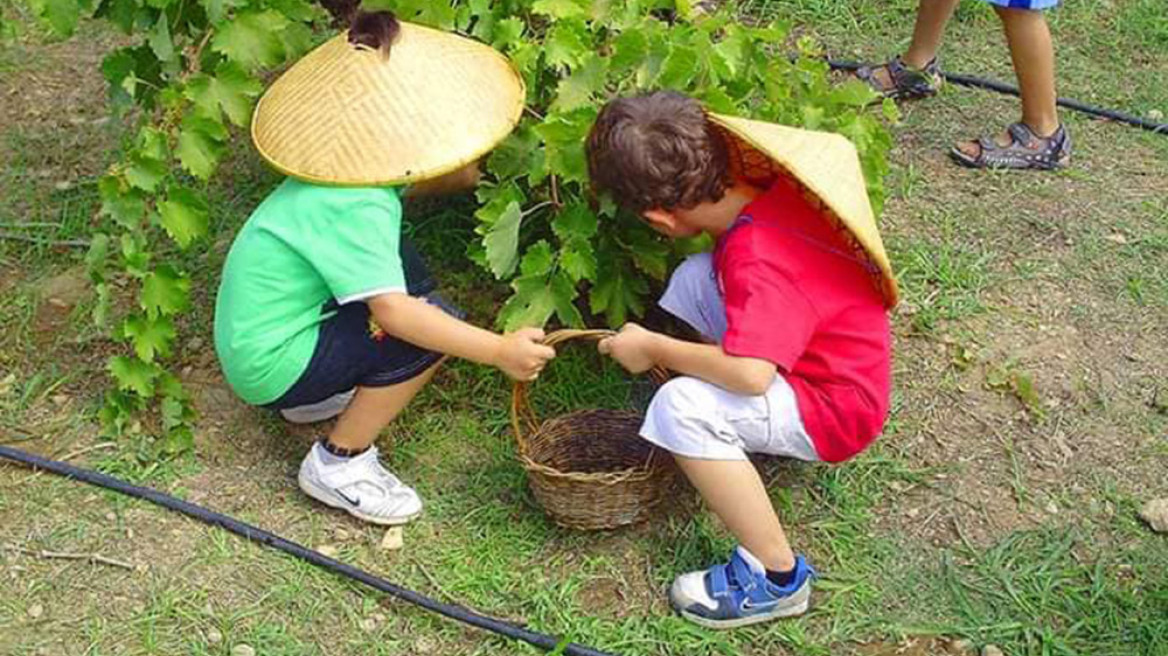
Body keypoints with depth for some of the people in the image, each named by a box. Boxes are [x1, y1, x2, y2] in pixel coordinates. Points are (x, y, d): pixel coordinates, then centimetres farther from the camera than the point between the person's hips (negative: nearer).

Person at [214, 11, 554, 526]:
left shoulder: (350, 173, -2)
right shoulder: (356, 209, -28)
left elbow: (412, 184, 18)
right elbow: (393, 312, -35)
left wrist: (463, 177, 0)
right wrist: (498, 351, -34)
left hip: (249, 337, 9)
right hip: (271, 367, -9)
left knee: (408, 271, 11)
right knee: (427, 322, -19)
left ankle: (317, 398, 17)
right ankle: (338, 464, -7)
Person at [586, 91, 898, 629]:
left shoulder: (757, 261, -32)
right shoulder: (766, 188, -7)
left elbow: (750, 375, -39)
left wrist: (653, 348, -23)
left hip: (837, 411, -9)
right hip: (820, 360, 9)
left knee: (680, 406, -29)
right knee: (694, 278, 6)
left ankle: (777, 578, -15)